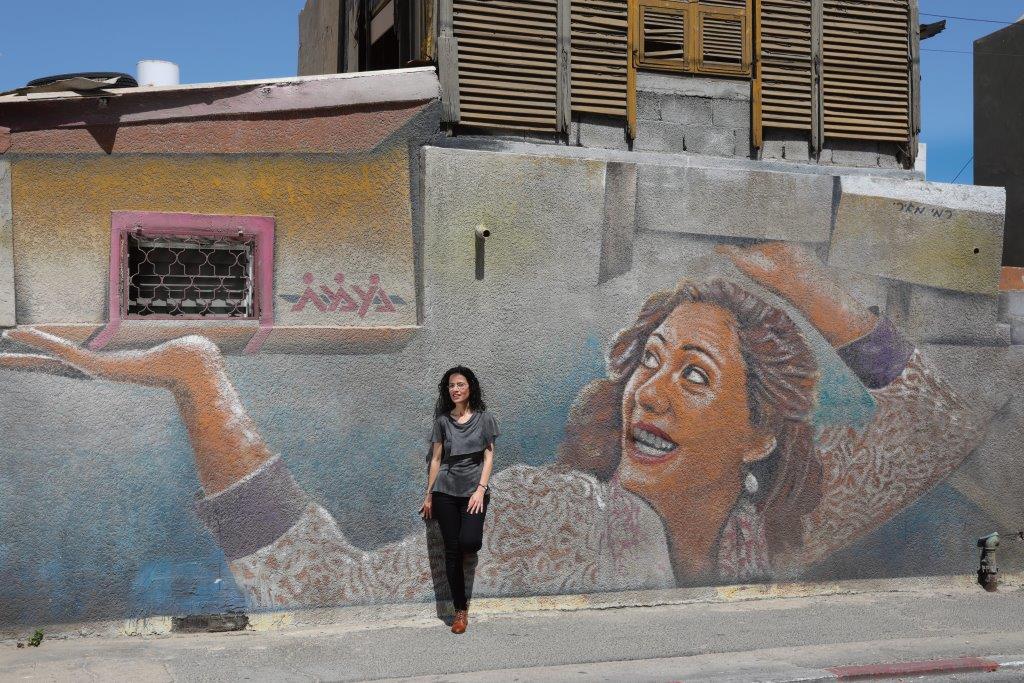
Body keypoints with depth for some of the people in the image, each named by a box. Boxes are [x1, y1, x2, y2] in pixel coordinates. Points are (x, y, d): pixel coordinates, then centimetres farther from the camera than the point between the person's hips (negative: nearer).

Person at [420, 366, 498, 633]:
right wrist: (429, 495, 8)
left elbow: (489, 455, 1)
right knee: (452, 551, -1)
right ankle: (460, 610, 8)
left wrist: (481, 489, -9)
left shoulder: (484, 418, 3)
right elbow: (436, 458, 9)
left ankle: (467, 550, 19)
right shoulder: (442, 420, 6)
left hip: (474, 490, -1)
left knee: (469, 542, -21)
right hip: (446, 491, 2)